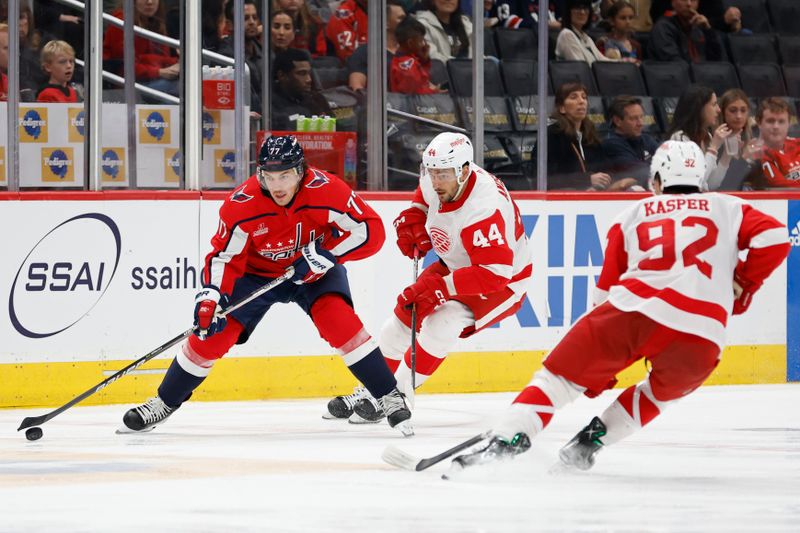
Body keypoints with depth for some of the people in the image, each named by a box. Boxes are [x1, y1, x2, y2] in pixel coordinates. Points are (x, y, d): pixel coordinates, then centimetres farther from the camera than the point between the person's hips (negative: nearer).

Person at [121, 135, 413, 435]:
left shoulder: (325, 190, -29)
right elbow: (224, 257, -17)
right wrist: (210, 298, -32)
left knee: (339, 321, -26)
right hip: (256, 272, 1)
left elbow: (371, 231, -24)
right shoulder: (242, 205, -26)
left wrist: (326, 254, -31)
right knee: (213, 333, -7)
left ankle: (389, 397, -14)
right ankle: (164, 403, 13)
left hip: (313, 272, -1)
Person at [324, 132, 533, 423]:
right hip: (457, 265, 9)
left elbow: (494, 273, -39)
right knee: (403, 316, 7)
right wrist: (413, 219, -4)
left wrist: (441, 287, -40)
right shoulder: (436, 180, -15)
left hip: (504, 278, -8)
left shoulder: (482, 208, -38)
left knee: (441, 325, -25)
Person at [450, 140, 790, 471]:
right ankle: (592, 440, 18)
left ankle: (506, 439, -9)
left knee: (561, 375, 10)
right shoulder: (727, 208, 22)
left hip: (632, 309, 0)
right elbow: (774, 239, 7)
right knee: (664, 390, 30)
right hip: (700, 337, 0)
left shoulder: (632, 216, 24)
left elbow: (607, 288, 24)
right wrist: (742, 286, 24)